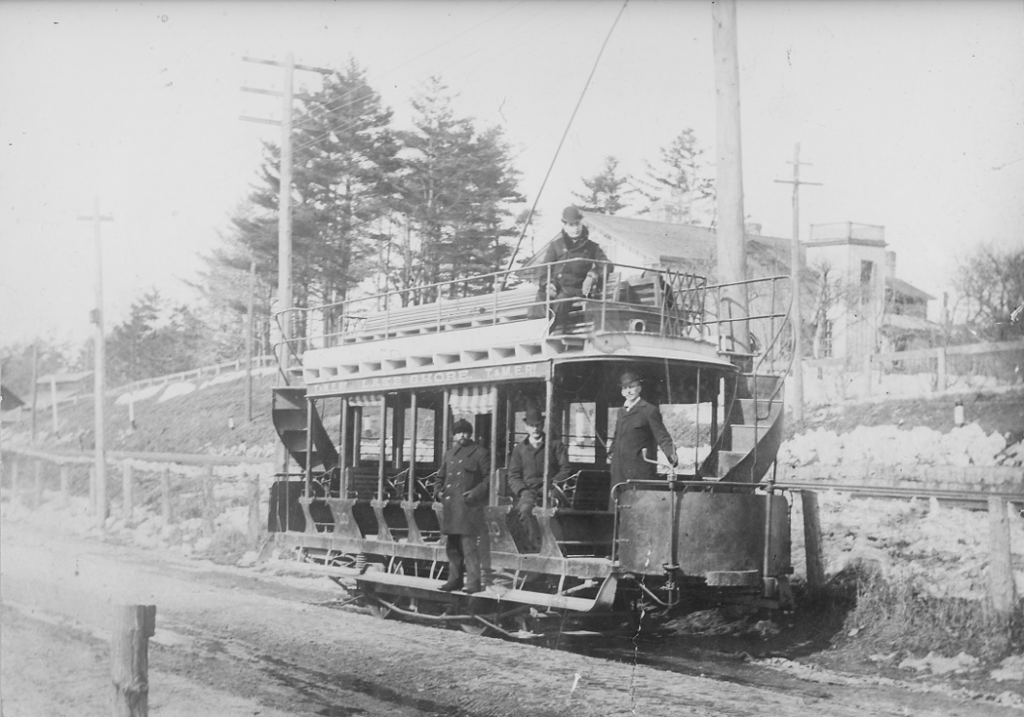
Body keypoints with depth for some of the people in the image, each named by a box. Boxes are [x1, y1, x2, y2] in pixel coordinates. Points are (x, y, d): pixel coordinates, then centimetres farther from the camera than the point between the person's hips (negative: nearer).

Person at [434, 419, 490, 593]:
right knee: (452, 546, 11)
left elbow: (489, 478, -3)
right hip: (450, 506, 6)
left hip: (469, 506, -6)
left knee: (468, 545, -11)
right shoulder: (448, 454, 18)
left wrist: (476, 492, -15)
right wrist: (438, 492, 7)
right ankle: (455, 579, 20)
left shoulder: (480, 453, 1)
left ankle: (473, 582, -8)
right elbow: (441, 477, 26)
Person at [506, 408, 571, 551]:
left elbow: (565, 470, 7)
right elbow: (513, 476, 13)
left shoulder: (555, 445, 14)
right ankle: (536, 545, -33)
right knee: (524, 509, -33)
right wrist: (522, 491, -7)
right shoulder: (519, 448, 18)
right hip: (528, 490, 1)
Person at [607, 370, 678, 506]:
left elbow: (662, 436, -10)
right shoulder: (622, 412, 18)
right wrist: (612, 449, 17)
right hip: (619, 471, 7)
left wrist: (671, 455, -24)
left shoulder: (650, 410, -3)